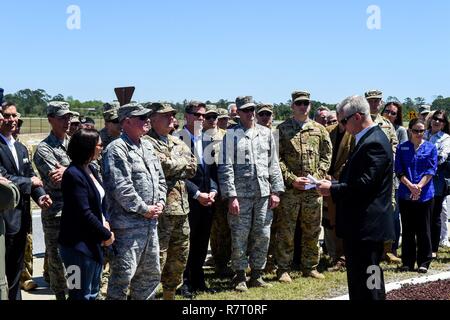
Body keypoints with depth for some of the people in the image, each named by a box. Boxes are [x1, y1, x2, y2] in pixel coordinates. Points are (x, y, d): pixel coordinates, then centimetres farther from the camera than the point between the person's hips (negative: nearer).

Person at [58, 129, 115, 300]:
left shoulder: (90, 170, 9)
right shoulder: (73, 175, -19)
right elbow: (84, 213, -22)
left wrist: (105, 221, -3)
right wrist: (106, 235, -13)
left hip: (93, 242, 9)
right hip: (78, 244, -9)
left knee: (93, 292, 18)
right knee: (82, 294, 2)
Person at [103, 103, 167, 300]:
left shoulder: (147, 146, 15)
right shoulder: (117, 149, -13)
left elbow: (160, 179, 19)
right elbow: (121, 188, -20)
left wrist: (160, 203, 3)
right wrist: (145, 209, -14)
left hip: (150, 222, 9)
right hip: (128, 224, -9)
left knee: (151, 274, 17)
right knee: (123, 276, -5)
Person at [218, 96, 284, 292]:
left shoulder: (266, 133, 11)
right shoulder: (231, 135, -1)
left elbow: (274, 164, 12)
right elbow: (226, 167, -5)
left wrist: (276, 190, 4)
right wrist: (231, 196, -11)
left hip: (264, 193, 3)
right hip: (241, 194, -3)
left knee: (263, 235, 6)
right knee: (240, 236, 1)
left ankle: (257, 274, 19)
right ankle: (240, 277, 13)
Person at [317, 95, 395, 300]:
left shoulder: (373, 143, -17)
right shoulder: (368, 139, 15)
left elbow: (364, 184, -24)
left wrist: (332, 189, -14)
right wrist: (333, 186, 4)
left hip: (367, 227, -11)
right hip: (360, 225, 11)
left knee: (368, 285, -5)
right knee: (357, 283, 18)